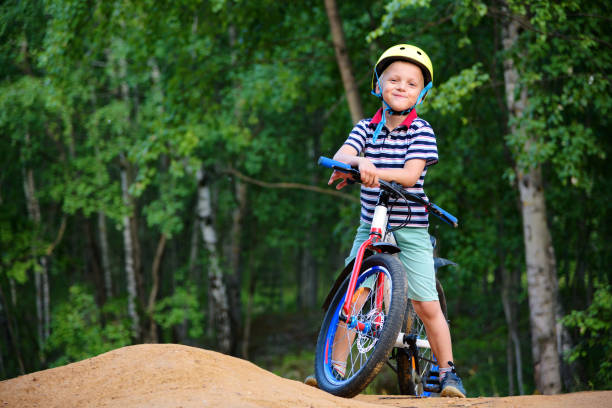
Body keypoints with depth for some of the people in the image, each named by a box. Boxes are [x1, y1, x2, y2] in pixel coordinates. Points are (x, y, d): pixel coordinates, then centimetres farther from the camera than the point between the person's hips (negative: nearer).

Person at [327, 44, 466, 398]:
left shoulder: (421, 131, -5)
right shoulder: (366, 128, 4)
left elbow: (411, 174, -17)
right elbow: (341, 155, -13)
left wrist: (375, 172, -33)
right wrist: (359, 162, -35)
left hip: (410, 231, -3)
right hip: (371, 226, 3)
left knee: (427, 305, -7)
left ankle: (448, 370, 7)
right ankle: (337, 367, 7)